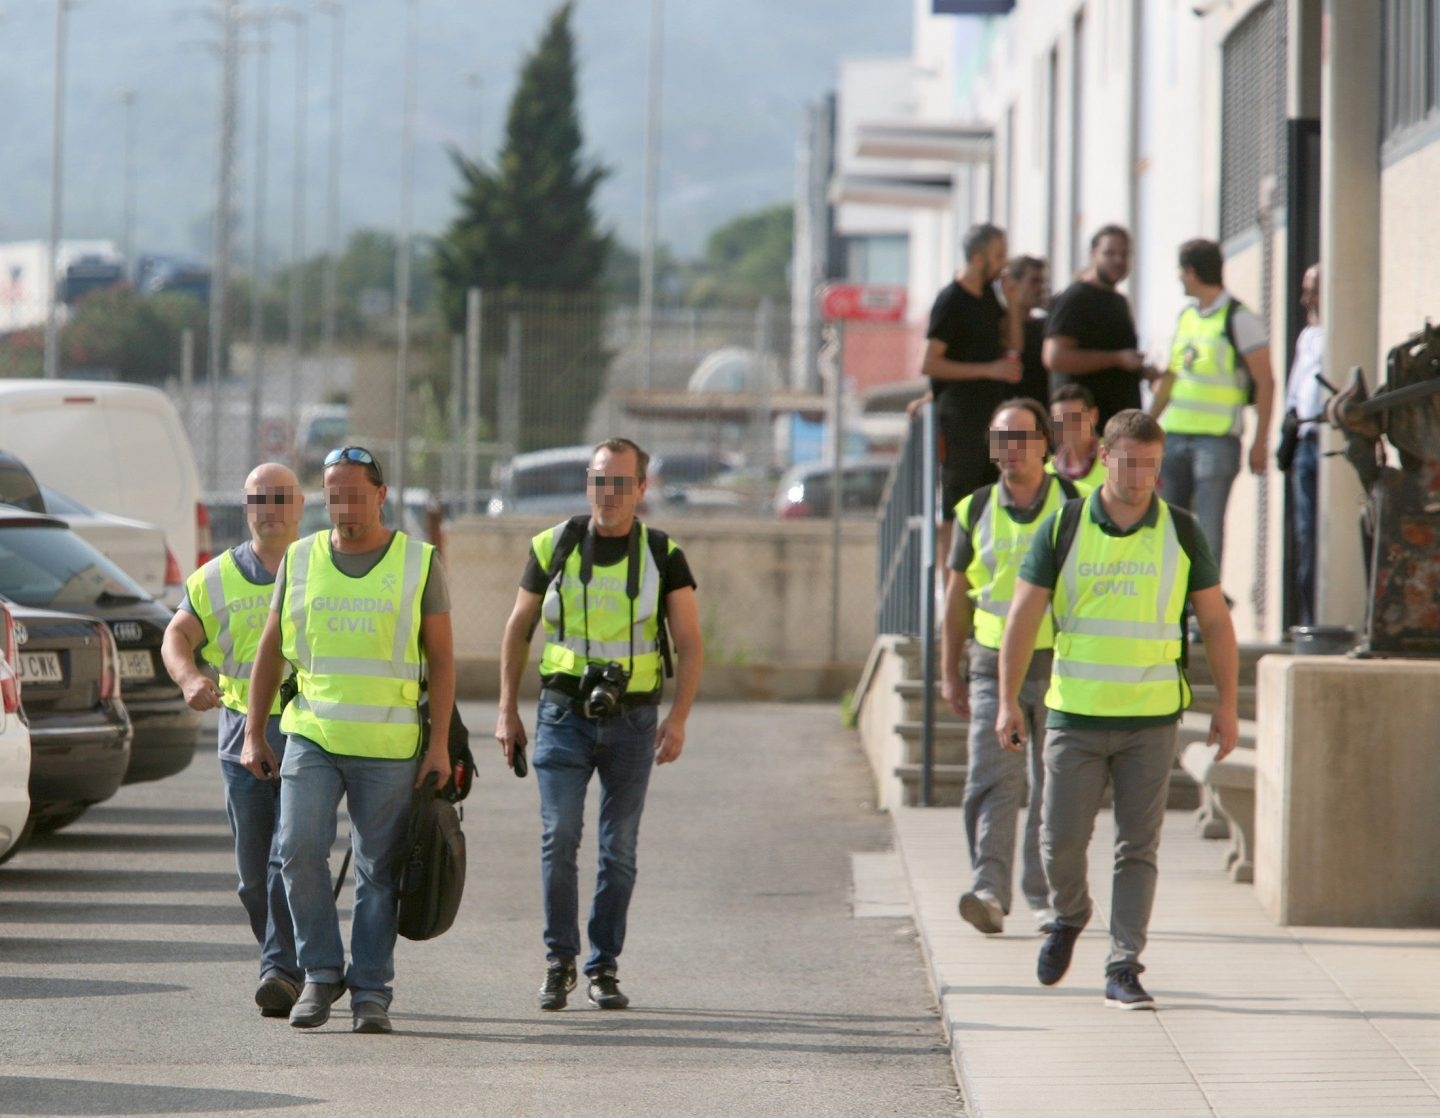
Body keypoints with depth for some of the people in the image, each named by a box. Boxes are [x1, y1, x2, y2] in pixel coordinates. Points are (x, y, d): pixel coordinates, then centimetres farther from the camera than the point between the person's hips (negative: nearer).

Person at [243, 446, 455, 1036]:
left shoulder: (419, 563, 2)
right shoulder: (301, 560, 7)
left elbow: (441, 658, 3)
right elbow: (270, 650, 13)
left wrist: (440, 743, -5)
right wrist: (254, 735, 9)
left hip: (389, 744, -1)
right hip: (311, 737, 1)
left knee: (379, 872, 1)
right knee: (300, 850, -13)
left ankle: (370, 991, 8)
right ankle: (320, 973, 1)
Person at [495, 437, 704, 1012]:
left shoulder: (662, 556, 0)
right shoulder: (555, 547, 2)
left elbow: (690, 645, 0)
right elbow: (517, 630, 10)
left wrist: (678, 718, -13)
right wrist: (507, 711, 6)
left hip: (631, 720, 0)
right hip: (563, 713, 0)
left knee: (619, 849, 3)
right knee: (558, 838, -11)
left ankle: (604, 969, 11)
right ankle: (559, 963, 1)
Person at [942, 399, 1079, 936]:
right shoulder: (975, 511, 7)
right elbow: (958, 596, 13)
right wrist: (949, 674, 11)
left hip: (1059, 665, -1)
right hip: (994, 667, 1)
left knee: (1053, 786, 3)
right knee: (992, 780, -12)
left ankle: (1046, 895, 13)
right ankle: (989, 891, -20)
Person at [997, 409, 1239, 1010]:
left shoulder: (1181, 532, 2)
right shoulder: (1063, 528, -1)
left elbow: (1215, 620, 8)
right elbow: (1024, 615, 2)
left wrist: (1227, 705, 3)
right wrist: (1009, 701, -3)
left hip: (1151, 718, 0)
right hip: (1075, 713, 0)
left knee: (1137, 848, -1)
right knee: (1061, 840, -1)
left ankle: (1123, 970, 3)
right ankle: (1069, 917, 29)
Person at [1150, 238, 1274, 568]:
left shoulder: (1238, 319, -6)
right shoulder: (1186, 317, 17)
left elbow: (1265, 383, -7)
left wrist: (1260, 442, -11)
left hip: (1217, 438, -7)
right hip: (1176, 434, 7)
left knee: (1208, 525, -8)